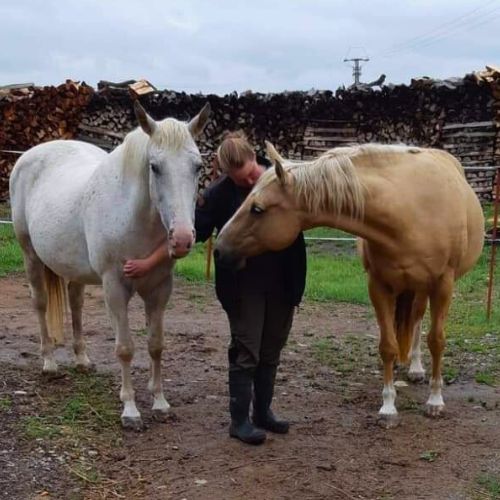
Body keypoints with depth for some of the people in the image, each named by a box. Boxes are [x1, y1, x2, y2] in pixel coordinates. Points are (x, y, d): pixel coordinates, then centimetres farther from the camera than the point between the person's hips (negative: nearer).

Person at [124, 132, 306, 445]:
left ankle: (263, 412, 27)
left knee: (271, 352, 13)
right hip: (242, 287, -3)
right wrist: (149, 263, -10)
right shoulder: (219, 194, -11)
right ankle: (240, 420, 11)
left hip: (281, 286, 3)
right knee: (245, 352, 1)